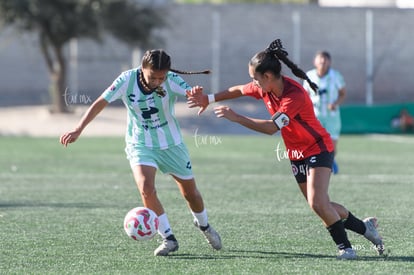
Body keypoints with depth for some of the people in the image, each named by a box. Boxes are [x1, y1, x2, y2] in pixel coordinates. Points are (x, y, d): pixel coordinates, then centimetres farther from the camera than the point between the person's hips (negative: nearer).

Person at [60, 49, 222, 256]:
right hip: (140, 145, -1)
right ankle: (168, 239, -8)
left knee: (190, 192, 11)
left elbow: (191, 93, -35)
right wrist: (78, 129, -18)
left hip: (171, 144, 1)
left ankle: (204, 225, 43)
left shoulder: (171, 80, -20)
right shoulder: (126, 80, -19)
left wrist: (197, 95, -60)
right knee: (146, 189, -24)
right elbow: (100, 103, -13)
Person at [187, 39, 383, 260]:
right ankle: (365, 227, 27)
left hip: (318, 149, -8)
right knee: (320, 206, 9)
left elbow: (272, 127, -37)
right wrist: (209, 99, 7)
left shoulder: (295, 94, -31)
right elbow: (239, 90, 14)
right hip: (297, 156, 8)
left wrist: (235, 117, -37)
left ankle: (345, 247, -8)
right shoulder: (265, 88, -7)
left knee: (318, 203, -21)